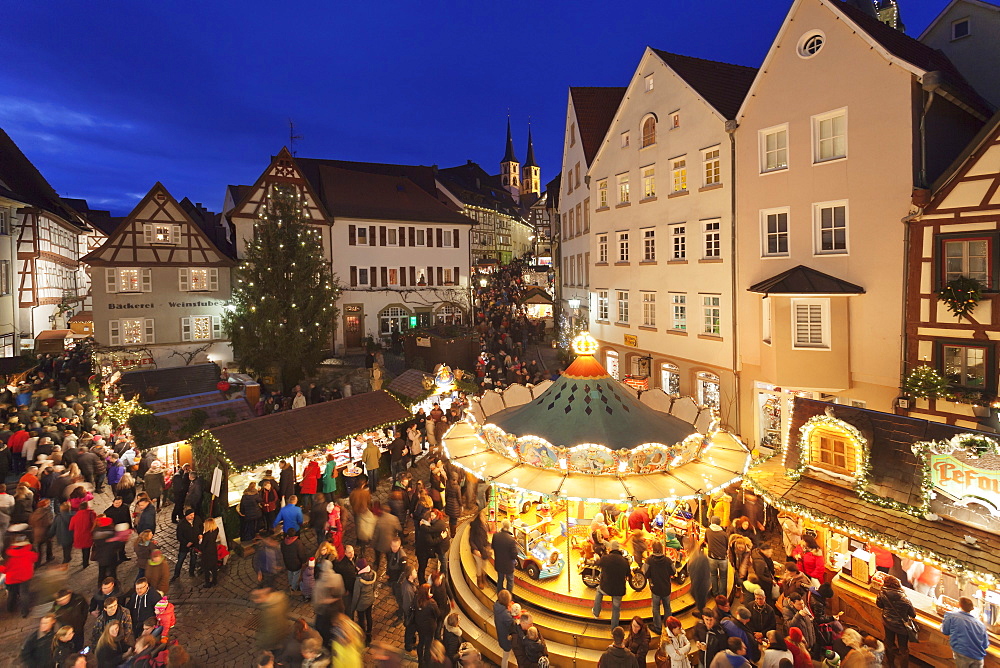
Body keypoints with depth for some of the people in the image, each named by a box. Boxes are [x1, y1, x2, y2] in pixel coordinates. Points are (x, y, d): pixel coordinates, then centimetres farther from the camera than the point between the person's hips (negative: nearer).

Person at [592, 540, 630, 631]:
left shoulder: (605, 558, -16)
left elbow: (598, 563, 7)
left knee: (599, 590, 32)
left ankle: (596, 612, 39)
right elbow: (627, 575, 5)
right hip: (619, 590, 1)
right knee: (616, 609, 19)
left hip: (605, 588, -1)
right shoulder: (624, 561, -11)